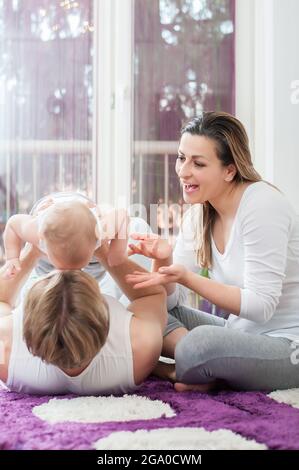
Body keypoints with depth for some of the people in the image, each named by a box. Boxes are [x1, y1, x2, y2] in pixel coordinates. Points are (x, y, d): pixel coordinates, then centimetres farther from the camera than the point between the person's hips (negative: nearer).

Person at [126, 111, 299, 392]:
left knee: (200, 342, -35)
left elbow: (261, 306, -22)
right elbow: (171, 300, 2)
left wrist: (186, 277, -27)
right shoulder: (199, 212, 4)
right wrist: (163, 261, -18)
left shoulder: (261, 205, -18)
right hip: (241, 335, 8)